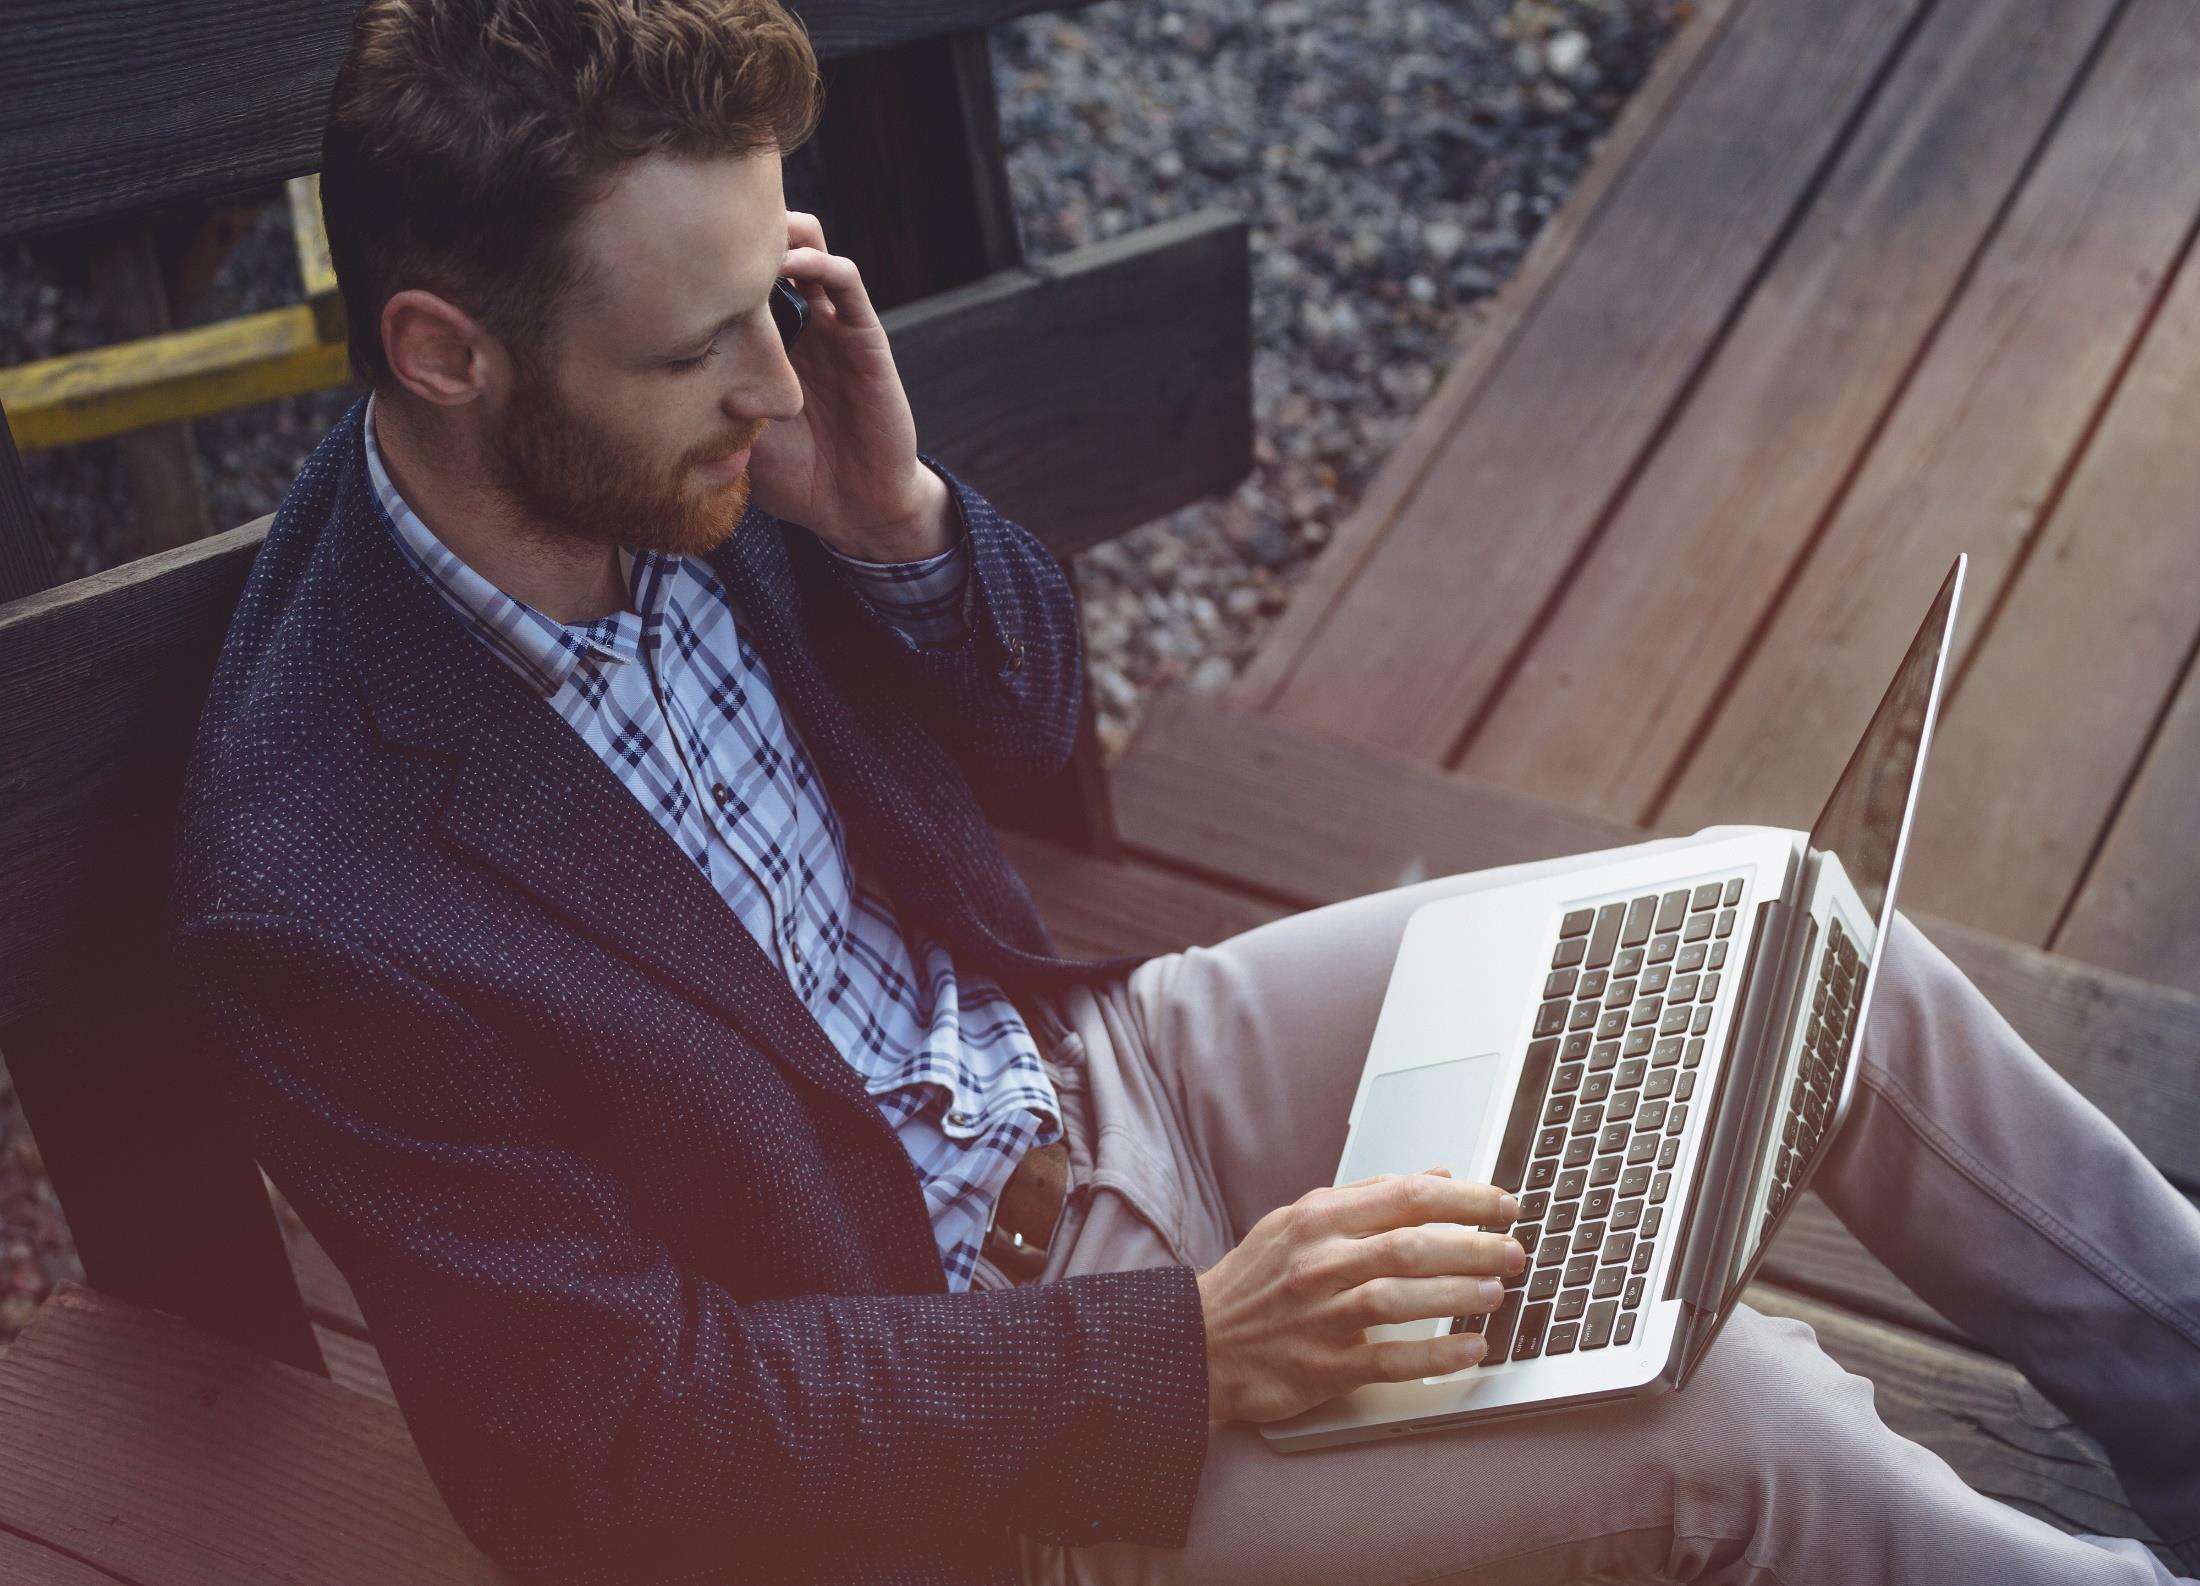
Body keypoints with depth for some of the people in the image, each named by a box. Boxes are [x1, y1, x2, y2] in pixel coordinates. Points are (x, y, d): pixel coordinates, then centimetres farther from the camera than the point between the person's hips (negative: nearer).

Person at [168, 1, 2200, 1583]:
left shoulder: (662, 467, -10)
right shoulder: (317, 904, -29)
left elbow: (1026, 725, 5)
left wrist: (892, 509, -17)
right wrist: (1187, 1354, -26)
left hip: (1075, 1069, 7)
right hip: (951, 1375, -6)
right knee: (1730, 1416, -19)